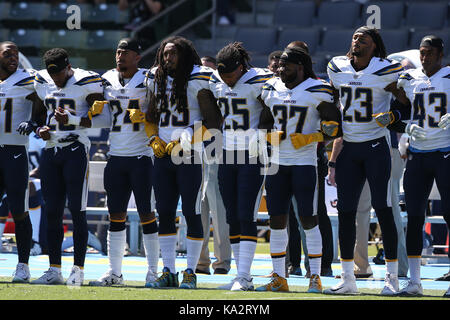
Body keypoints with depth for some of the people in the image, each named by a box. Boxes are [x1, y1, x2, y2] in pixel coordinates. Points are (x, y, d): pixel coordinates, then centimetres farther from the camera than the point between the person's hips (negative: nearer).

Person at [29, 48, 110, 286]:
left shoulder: (87, 82, -8)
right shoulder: (42, 82, 10)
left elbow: (101, 118, -9)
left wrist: (72, 120, -20)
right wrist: (40, 129, 2)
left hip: (76, 150, -6)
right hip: (50, 150, 6)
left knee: (77, 212, -7)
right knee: (52, 213, 5)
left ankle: (78, 270, -4)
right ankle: (54, 270, 9)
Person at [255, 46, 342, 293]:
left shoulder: (316, 91, -4)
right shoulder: (271, 90, 11)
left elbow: (335, 128, -4)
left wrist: (310, 138, -17)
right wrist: (268, 136, 3)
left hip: (304, 162, -5)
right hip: (277, 162, 5)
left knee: (308, 219, -6)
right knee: (277, 219, 5)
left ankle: (315, 277, 1)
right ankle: (278, 278, 11)